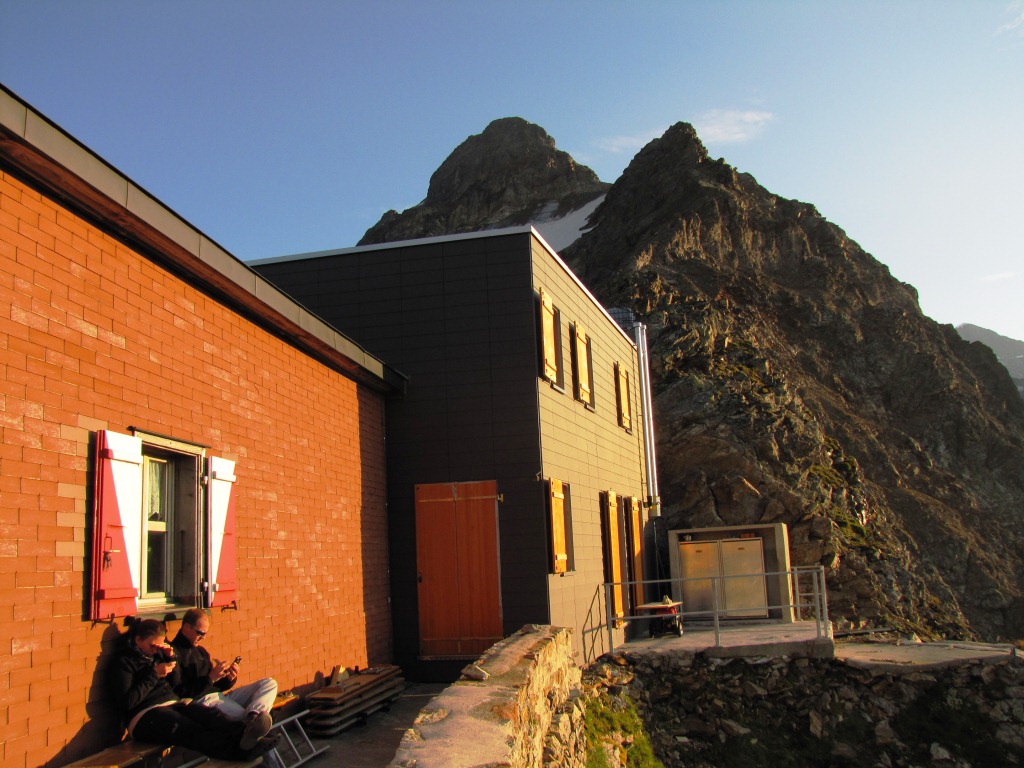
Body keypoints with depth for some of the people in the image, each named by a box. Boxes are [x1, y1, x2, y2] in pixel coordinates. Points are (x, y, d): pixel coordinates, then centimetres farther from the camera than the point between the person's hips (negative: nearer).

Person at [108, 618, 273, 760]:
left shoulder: (157, 653, 20)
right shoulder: (123, 662, 1)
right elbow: (128, 702, -10)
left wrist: (171, 657, 7)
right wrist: (154, 675, -11)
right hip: (144, 715, -6)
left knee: (210, 715, -27)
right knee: (191, 731, -34)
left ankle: (243, 732, -56)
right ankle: (240, 751, -57)